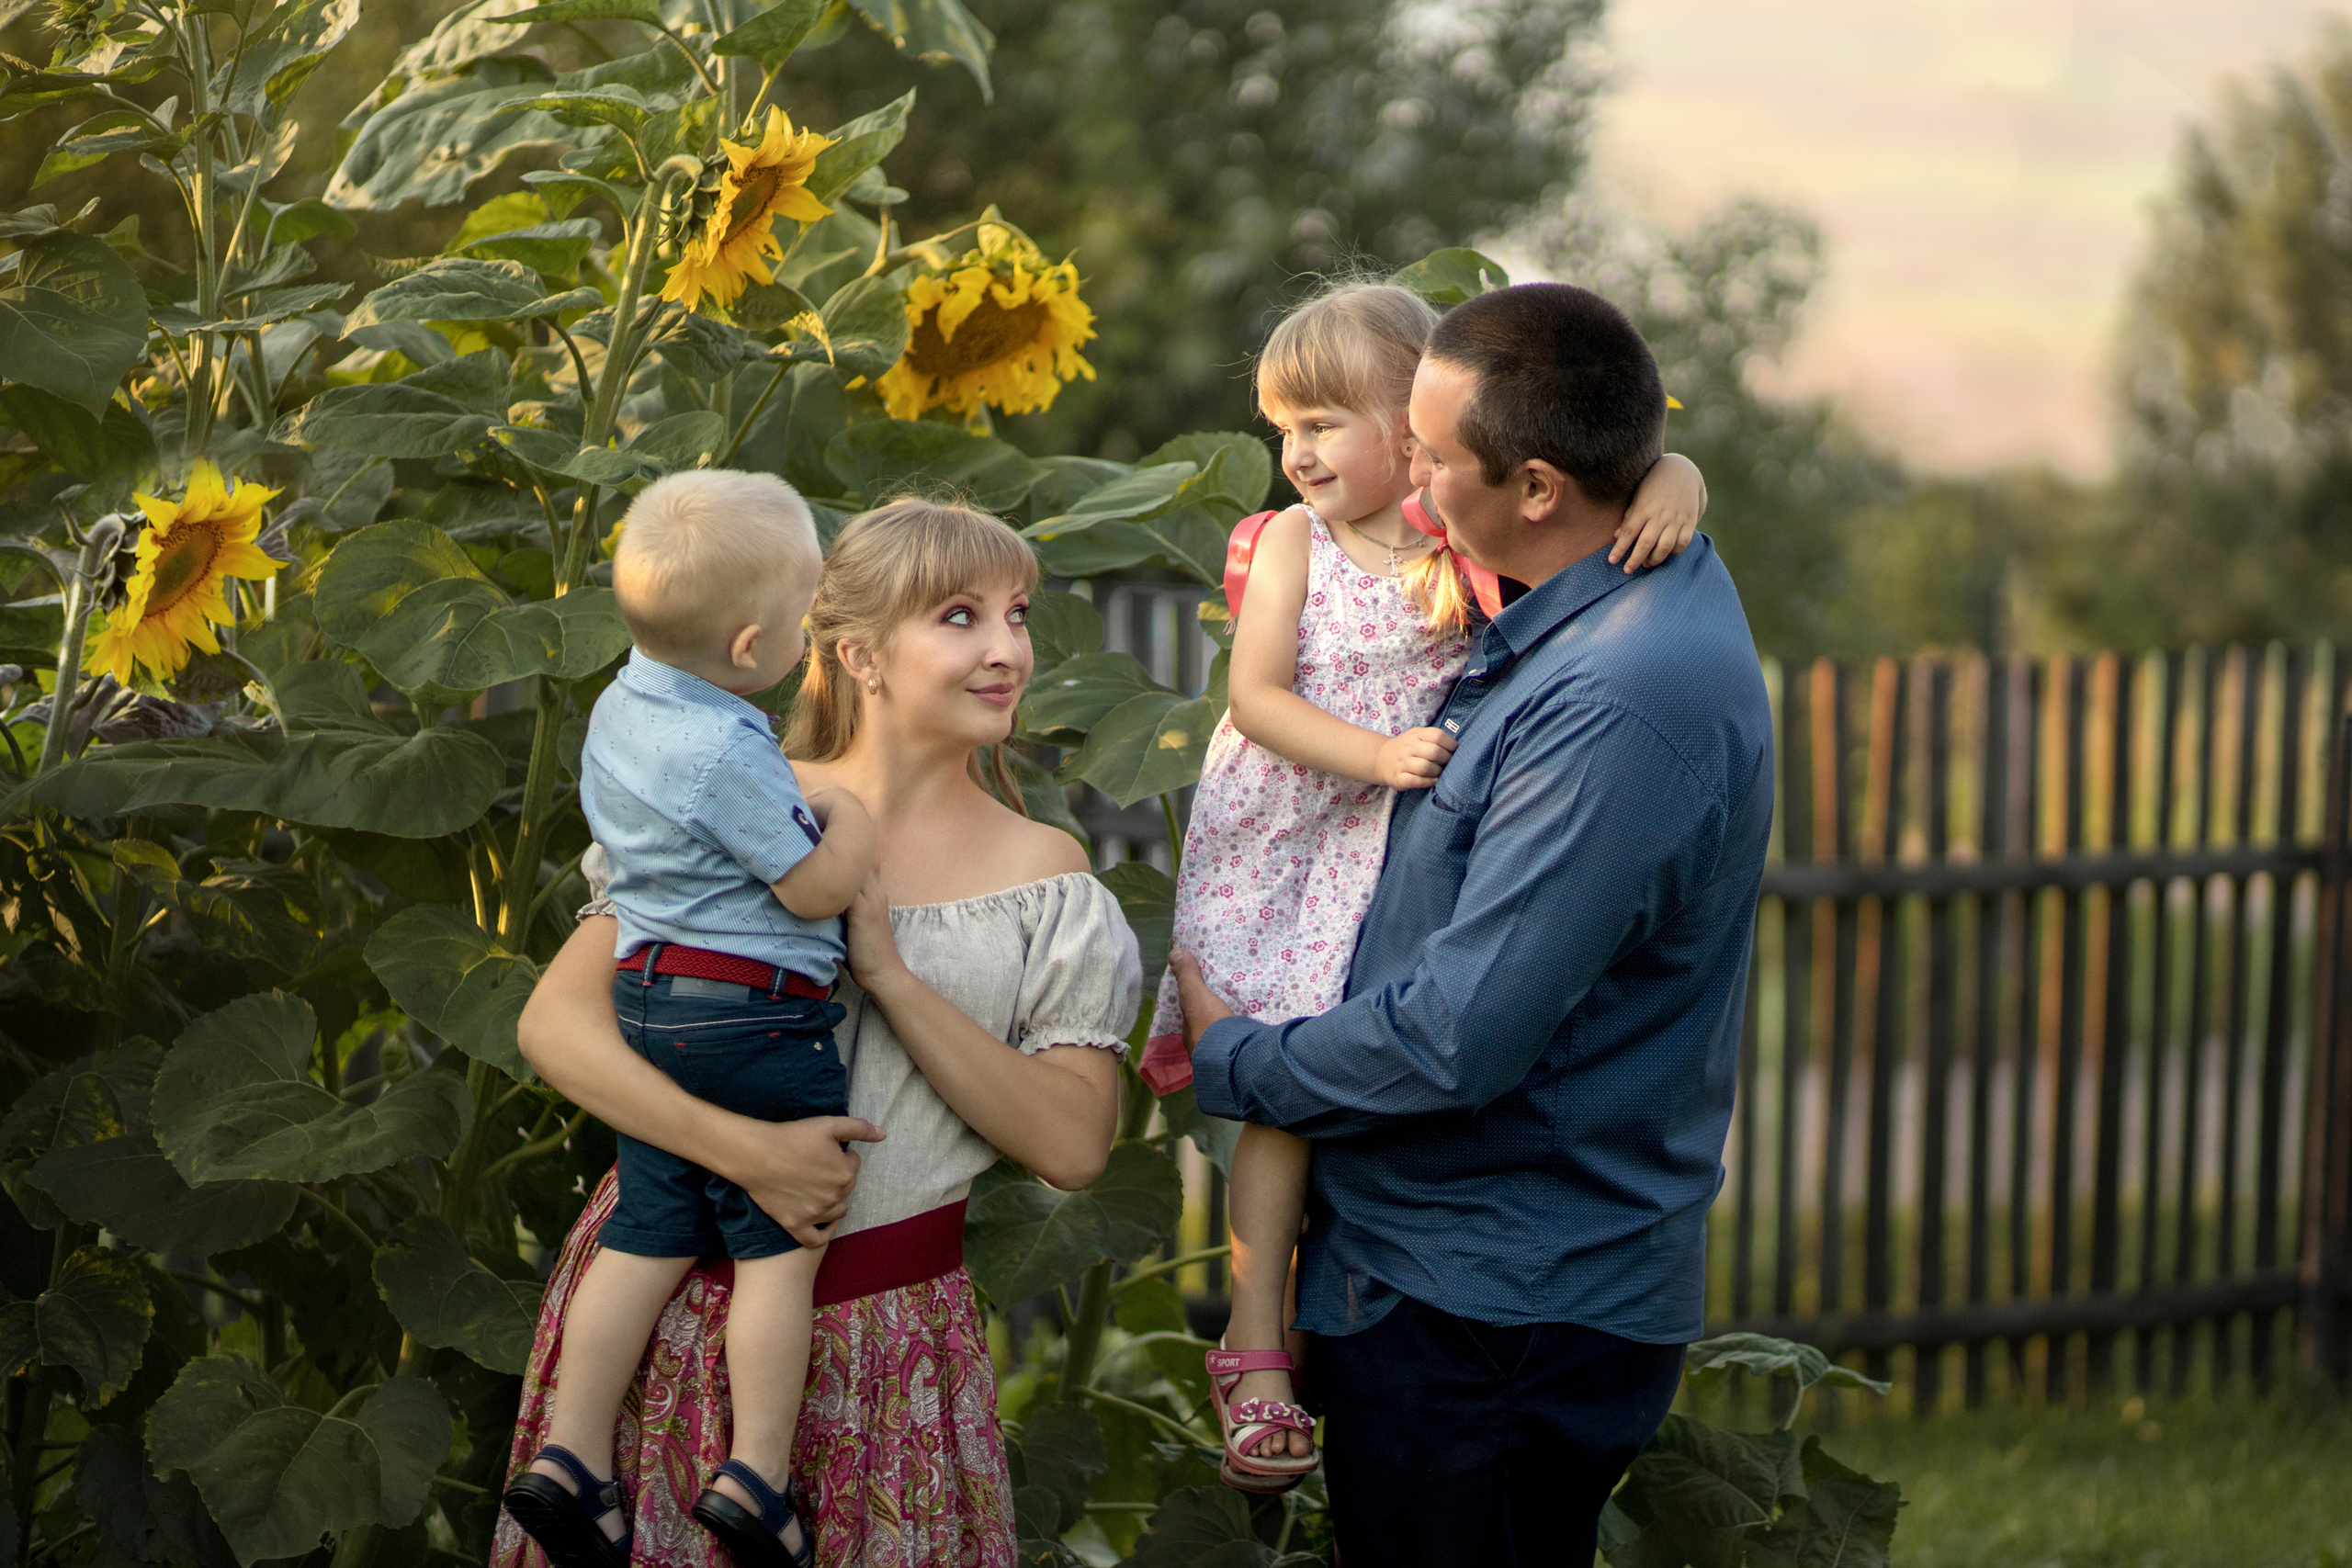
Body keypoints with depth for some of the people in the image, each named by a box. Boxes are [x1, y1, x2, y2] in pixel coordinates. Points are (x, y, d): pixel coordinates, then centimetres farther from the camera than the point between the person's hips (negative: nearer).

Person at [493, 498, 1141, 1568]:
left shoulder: (1042, 877, 1)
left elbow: (1073, 1147, -9)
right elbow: (555, 1021, -8)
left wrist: (887, 973, -16)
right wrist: (741, 1146, -22)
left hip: (879, 1331, 0)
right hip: (667, 1292, 0)